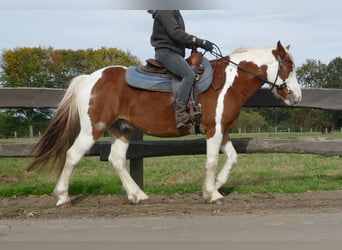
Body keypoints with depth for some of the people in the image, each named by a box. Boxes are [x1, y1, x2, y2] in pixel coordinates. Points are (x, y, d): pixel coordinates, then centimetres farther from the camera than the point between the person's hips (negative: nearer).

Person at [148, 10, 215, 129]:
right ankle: (180, 112, -35)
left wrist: (197, 44, 5)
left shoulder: (174, 12, 23)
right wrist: (200, 42, -20)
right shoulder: (164, 11, -8)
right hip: (166, 51, -11)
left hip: (174, 52, 11)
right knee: (189, 74, -29)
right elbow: (175, 33, -19)